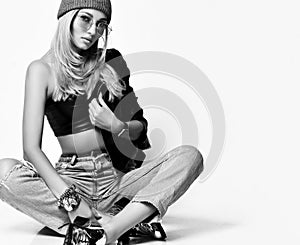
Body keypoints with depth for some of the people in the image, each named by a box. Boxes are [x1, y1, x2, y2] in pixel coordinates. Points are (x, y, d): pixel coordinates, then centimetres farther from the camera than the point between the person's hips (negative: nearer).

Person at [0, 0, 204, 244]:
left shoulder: (111, 61, 9)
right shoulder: (42, 70, -2)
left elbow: (140, 127, 15)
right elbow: (32, 148, -12)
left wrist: (117, 126, -10)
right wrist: (71, 201, -26)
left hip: (119, 178, 3)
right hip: (71, 178, -2)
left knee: (190, 156, -20)